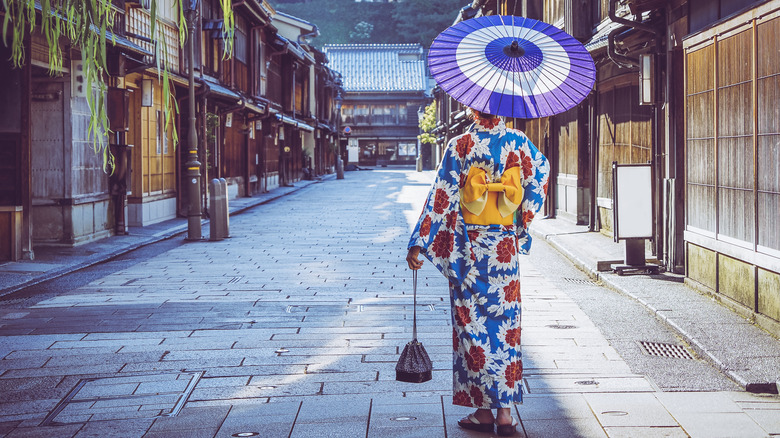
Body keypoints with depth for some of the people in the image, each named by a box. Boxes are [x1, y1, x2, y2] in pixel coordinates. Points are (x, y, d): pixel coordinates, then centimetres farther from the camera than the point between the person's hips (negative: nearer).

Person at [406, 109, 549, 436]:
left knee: (472, 323, 4)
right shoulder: (518, 142, 1)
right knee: (506, 324, 7)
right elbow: (540, 176, 11)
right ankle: (505, 411, 6)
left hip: (469, 249, -2)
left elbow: (442, 198, -9)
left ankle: (483, 410, 5)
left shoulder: (460, 145, -7)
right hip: (505, 249, 2)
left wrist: (419, 244, -6)